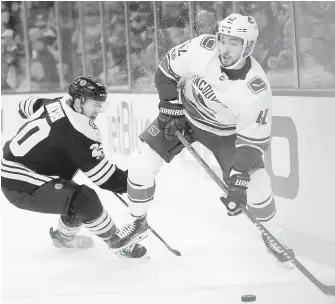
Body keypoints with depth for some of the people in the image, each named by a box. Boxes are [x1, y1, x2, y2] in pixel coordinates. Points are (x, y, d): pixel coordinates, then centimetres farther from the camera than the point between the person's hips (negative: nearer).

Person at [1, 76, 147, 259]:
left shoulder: (56, 104, 3)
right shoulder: (77, 131, -23)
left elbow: (26, 106, 25)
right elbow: (102, 174, -21)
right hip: (21, 188, -10)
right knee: (84, 199, -21)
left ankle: (63, 236, 44)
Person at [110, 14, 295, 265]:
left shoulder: (257, 88, -33)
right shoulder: (203, 49, -29)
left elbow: (254, 140, -28)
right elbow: (167, 70, -11)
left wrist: (238, 180, -34)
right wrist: (171, 108, -12)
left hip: (226, 132, -2)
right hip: (183, 116, 2)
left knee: (256, 185, -14)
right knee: (142, 165, -9)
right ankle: (138, 224, 16)